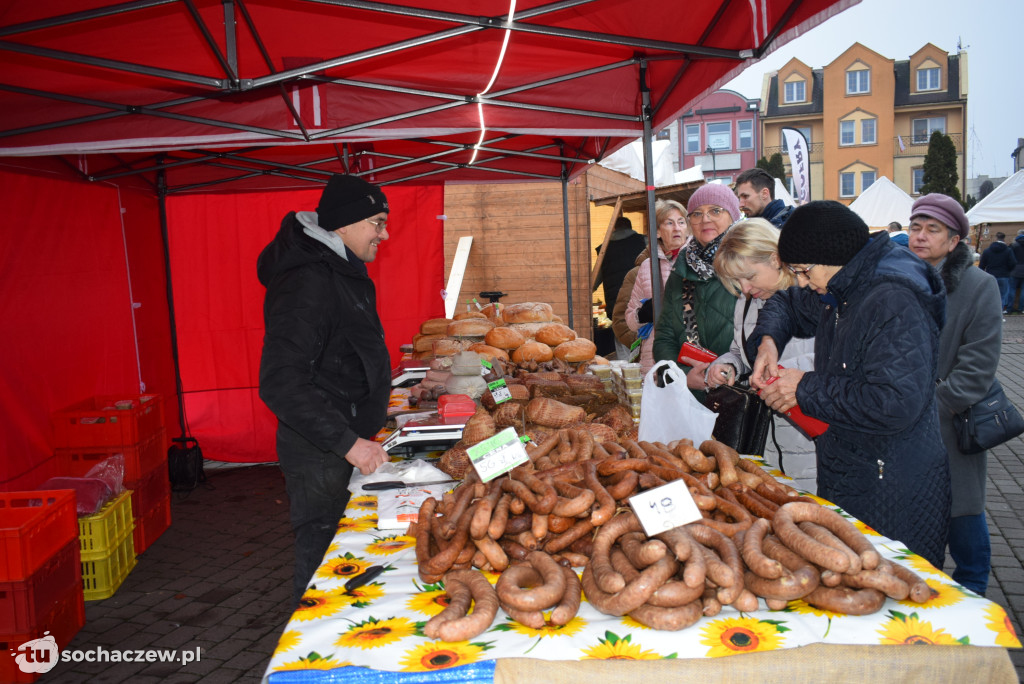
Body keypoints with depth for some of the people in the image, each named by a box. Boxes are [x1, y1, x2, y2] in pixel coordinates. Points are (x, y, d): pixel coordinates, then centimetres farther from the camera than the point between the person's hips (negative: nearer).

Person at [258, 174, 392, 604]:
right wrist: (348, 442, -29)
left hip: (347, 448, 10)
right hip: (321, 459, -10)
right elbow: (280, 384, -28)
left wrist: (375, 406, 19)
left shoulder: (342, 273, 12)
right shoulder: (306, 285, -21)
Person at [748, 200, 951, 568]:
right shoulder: (835, 293, 6)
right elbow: (786, 304, 26)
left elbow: (896, 403, -32)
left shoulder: (894, 303, -23)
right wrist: (767, 340, 3)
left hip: (893, 494, -9)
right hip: (843, 476, 9)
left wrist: (807, 388, -21)